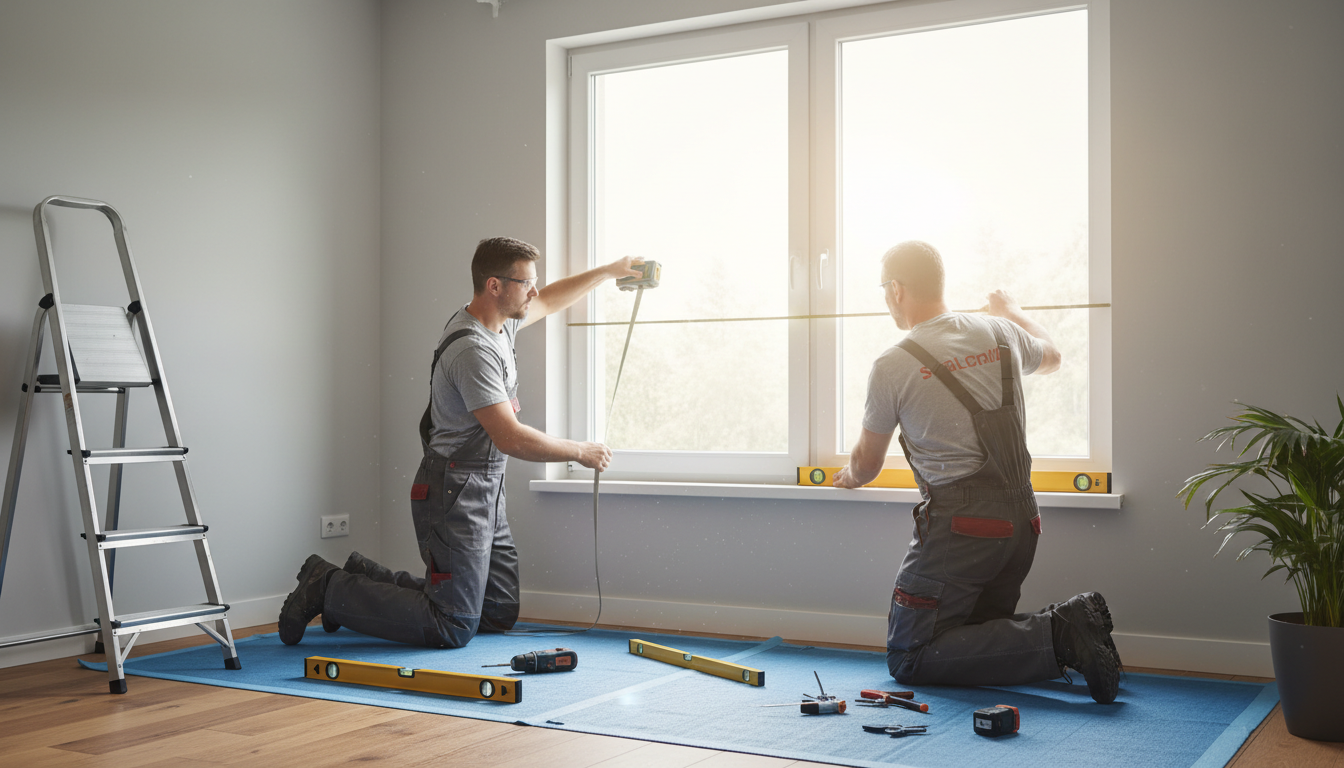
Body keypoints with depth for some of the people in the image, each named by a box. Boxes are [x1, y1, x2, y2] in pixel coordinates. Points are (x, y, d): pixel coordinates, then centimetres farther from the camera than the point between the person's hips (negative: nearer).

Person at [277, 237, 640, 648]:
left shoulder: (499, 321, 8)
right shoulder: (473, 350, -22)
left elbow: (549, 300, 30)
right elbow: (510, 438, -25)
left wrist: (608, 271, 27)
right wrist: (580, 452, -13)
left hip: (486, 495, 10)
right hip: (455, 496, -10)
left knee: (500, 614, 14)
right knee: (454, 628, -9)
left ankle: (370, 580, 20)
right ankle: (330, 588, 3)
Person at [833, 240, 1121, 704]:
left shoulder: (892, 367, -8)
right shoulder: (1001, 334, 7)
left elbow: (866, 465, 7)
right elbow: (1051, 357, 34)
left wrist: (849, 477, 32)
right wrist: (1012, 311, 51)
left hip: (960, 526, -7)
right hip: (1021, 521, 7)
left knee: (909, 659, -1)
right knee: (974, 643, 21)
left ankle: (1053, 639, -15)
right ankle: (1071, 624, -4)